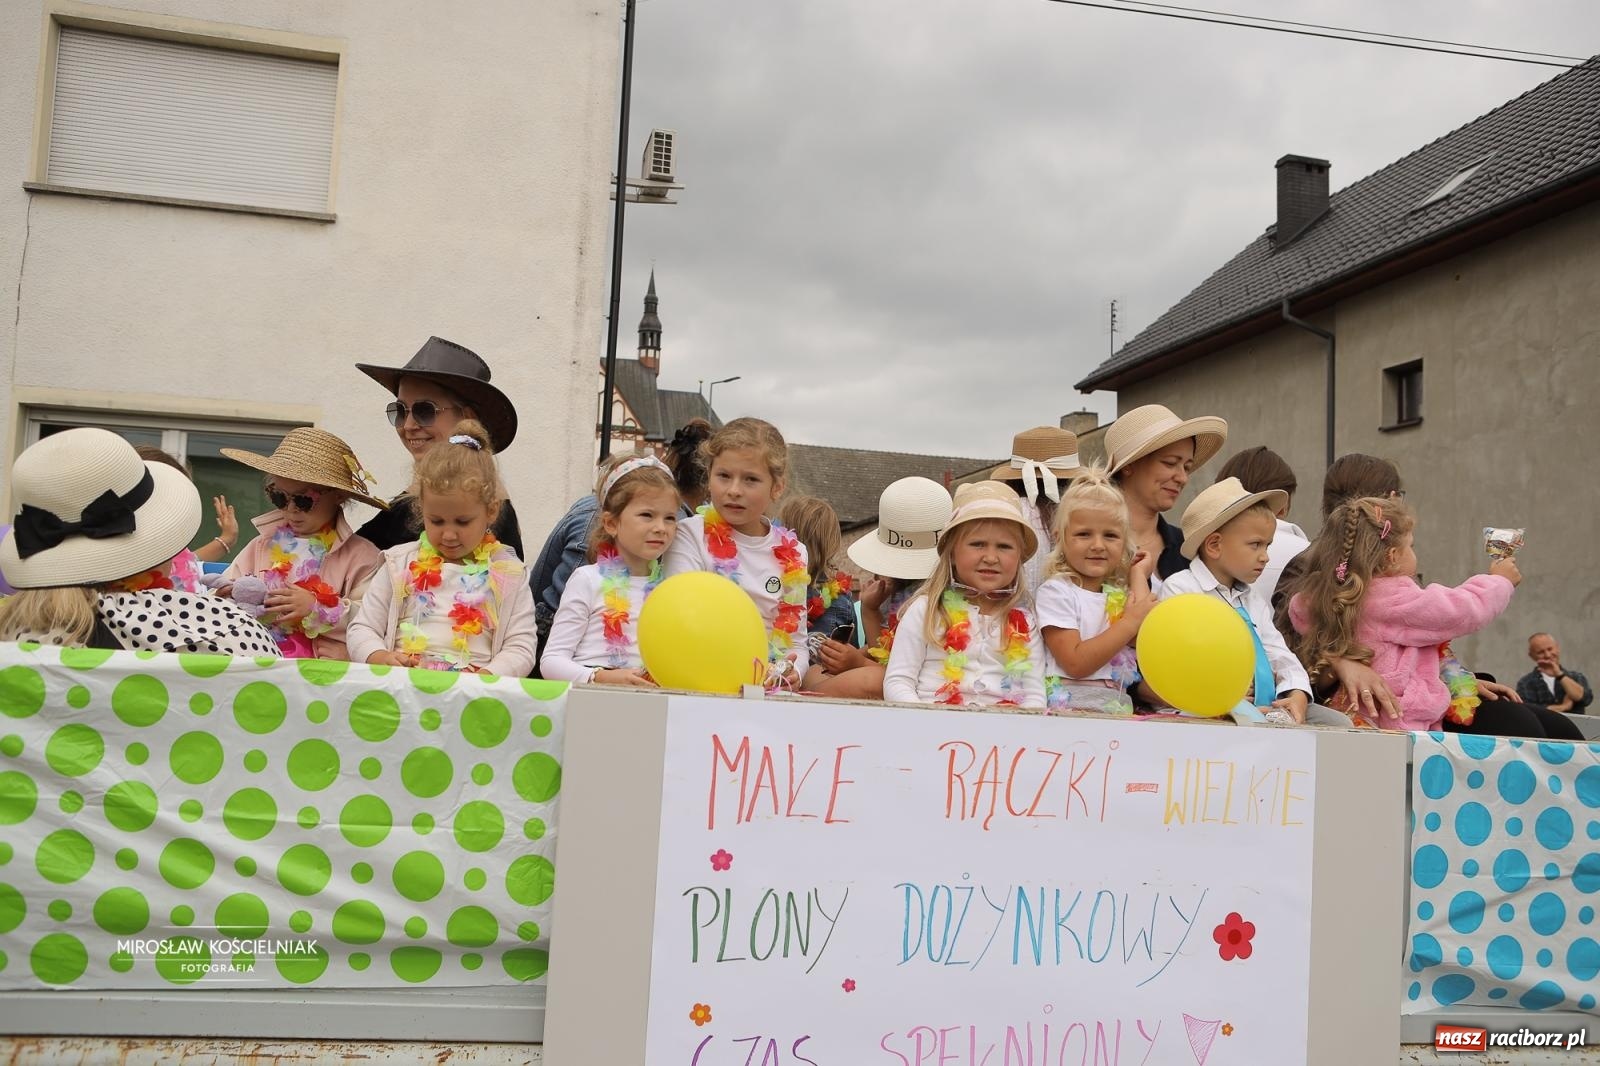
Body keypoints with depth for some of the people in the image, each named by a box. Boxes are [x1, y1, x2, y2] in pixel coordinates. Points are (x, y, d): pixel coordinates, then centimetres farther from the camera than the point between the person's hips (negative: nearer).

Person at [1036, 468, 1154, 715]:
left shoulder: (1120, 593, 15)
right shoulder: (1055, 592, -2)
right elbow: (1076, 663, -12)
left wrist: (1139, 575, 8)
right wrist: (1130, 622, -10)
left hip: (1118, 705, 6)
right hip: (1068, 704, -6)